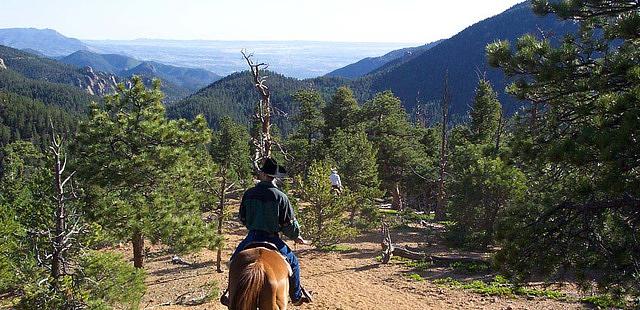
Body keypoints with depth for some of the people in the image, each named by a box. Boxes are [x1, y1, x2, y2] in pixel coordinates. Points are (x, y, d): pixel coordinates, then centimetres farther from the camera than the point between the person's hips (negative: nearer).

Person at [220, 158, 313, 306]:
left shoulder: (249, 194, -2)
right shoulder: (280, 196, -9)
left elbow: (242, 218, 11)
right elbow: (290, 223, -5)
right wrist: (296, 237, 14)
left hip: (252, 238, 2)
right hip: (272, 239, -2)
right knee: (293, 262, 19)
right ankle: (296, 296, 23)